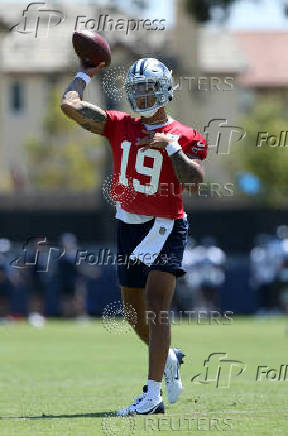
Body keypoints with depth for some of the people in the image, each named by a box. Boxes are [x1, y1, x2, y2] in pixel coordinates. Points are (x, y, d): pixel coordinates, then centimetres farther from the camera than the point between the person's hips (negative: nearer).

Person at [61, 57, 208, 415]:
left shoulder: (182, 137, -3)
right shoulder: (119, 126, 6)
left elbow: (194, 181, -17)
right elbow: (70, 106, -2)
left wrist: (170, 146, -18)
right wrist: (85, 74, 10)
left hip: (164, 226, -5)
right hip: (128, 225, 5)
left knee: (155, 305, -18)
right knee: (135, 312, 15)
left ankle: (152, 394, -23)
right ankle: (169, 359, 44)